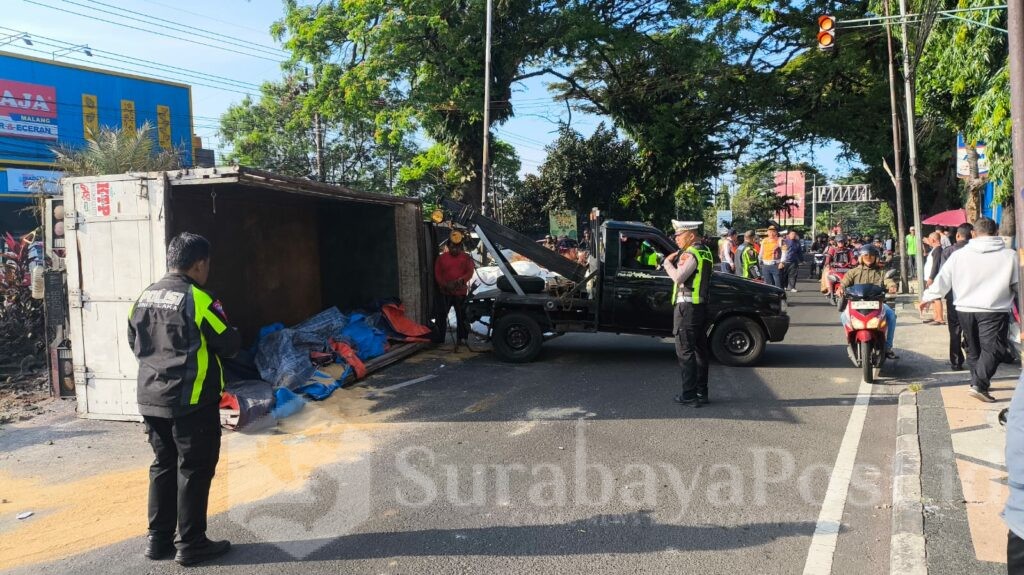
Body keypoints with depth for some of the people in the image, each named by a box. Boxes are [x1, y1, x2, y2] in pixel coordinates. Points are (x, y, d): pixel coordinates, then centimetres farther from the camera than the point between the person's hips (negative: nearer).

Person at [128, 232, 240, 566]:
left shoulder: (145, 297, 7)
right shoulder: (197, 299, -16)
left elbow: (135, 343, 18)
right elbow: (229, 345, -11)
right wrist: (205, 346, 10)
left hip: (150, 399, 7)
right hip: (191, 401, -7)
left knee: (163, 466, 17)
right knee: (194, 471, 3)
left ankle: (158, 539, 24)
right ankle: (190, 545, 11)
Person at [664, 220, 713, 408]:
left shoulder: (690, 254, -15)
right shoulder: (705, 252, 15)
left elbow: (678, 277, -26)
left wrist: (667, 262, -11)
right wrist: (675, 260, 3)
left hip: (687, 307, -9)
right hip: (701, 306, 9)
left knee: (685, 351, -5)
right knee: (700, 350, 12)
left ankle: (689, 395, -5)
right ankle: (702, 392, 18)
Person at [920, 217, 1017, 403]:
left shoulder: (959, 255, 1)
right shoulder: (1009, 256, -4)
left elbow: (942, 279, 2)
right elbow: (1017, 284, 0)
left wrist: (927, 297, 11)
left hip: (965, 309, 4)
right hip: (994, 311, -3)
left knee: (973, 349, 18)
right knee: (992, 349, -2)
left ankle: (978, 382, 27)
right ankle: (979, 385, -17)